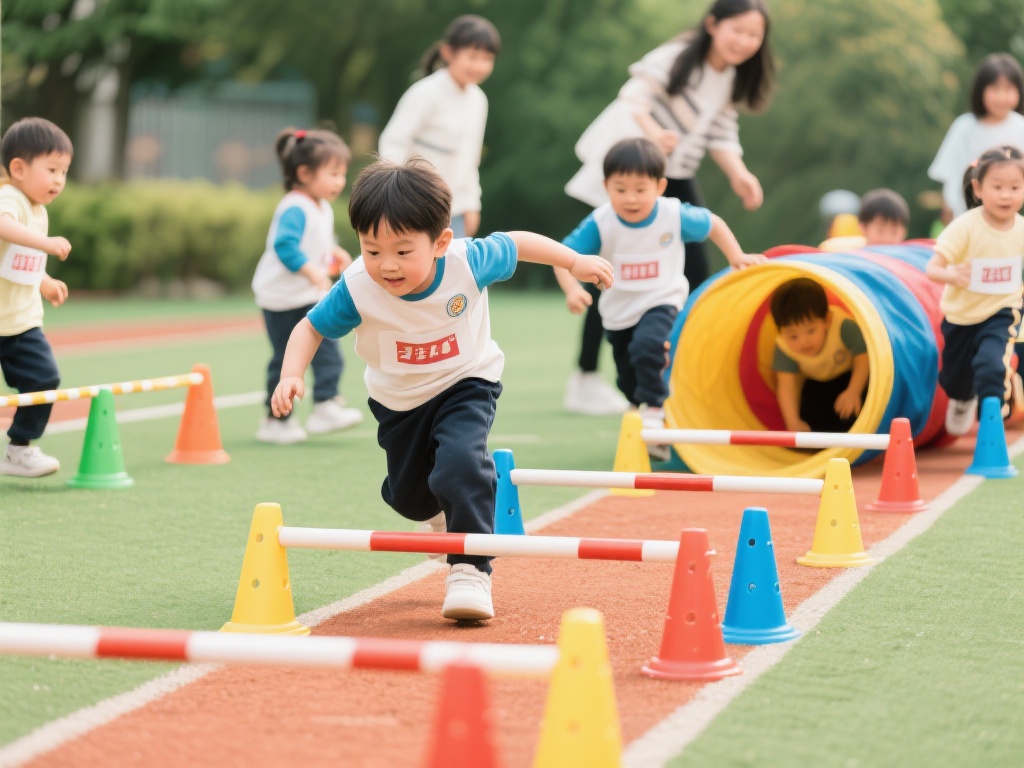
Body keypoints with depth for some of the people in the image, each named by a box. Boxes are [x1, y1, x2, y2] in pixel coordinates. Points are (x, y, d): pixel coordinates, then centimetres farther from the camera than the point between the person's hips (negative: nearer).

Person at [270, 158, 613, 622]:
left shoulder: (469, 262, -29)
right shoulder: (357, 288, -30)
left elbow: (516, 244, -9)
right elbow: (311, 327, -14)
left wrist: (575, 262, 1)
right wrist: (291, 375, -31)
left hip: (466, 385, -2)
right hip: (398, 400, 2)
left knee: (460, 464, -30)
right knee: (408, 497, 17)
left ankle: (470, 570, -17)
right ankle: (446, 511, 55)